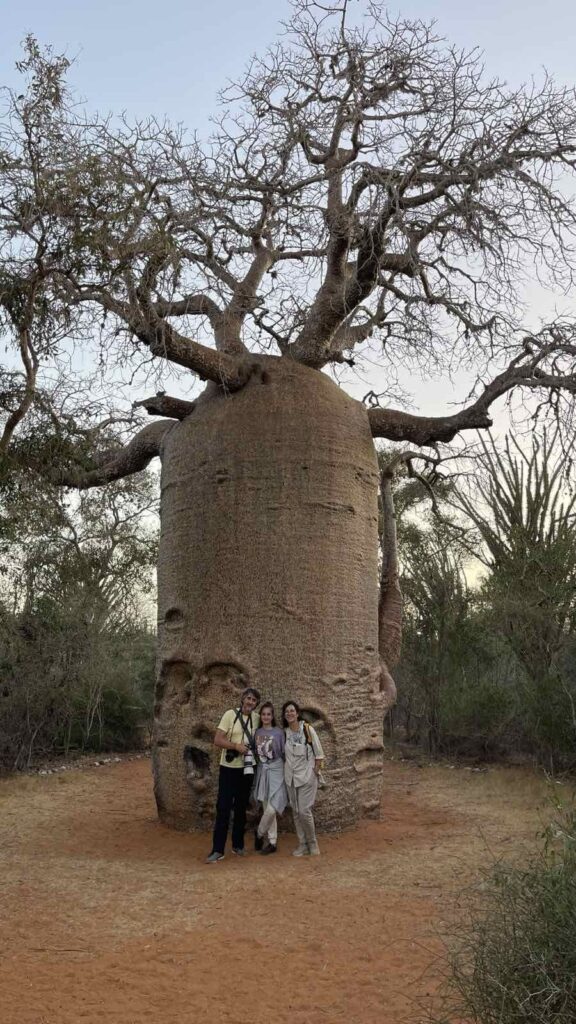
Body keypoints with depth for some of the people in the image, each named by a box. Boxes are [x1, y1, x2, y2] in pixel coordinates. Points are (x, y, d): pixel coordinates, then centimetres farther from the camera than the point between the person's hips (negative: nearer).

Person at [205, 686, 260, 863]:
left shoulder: (256, 718, 3)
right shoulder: (230, 714, -10)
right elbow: (217, 740, -13)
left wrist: (254, 749, 0)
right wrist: (236, 745, -24)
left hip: (246, 769, 4)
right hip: (229, 768, -4)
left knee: (241, 809, 12)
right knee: (223, 808, -5)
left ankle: (238, 845, 23)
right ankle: (218, 850, -1)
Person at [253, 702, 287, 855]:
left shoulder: (279, 732, -2)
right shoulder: (257, 733, 7)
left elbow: (284, 753, 1)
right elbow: (255, 753, 11)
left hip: (276, 772, -3)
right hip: (262, 772, 3)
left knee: (271, 808, -12)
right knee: (267, 809, 5)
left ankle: (259, 834, 10)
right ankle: (272, 842, 14)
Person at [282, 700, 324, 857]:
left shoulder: (308, 729, -9)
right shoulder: (284, 732, 2)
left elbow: (319, 754, -4)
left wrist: (315, 771, -6)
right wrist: (286, 770, 4)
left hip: (307, 776, -4)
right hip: (291, 777, 4)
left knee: (304, 811, -9)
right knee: (296, 812, 7)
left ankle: (312, 842, 10)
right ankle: (302, 844, 16)